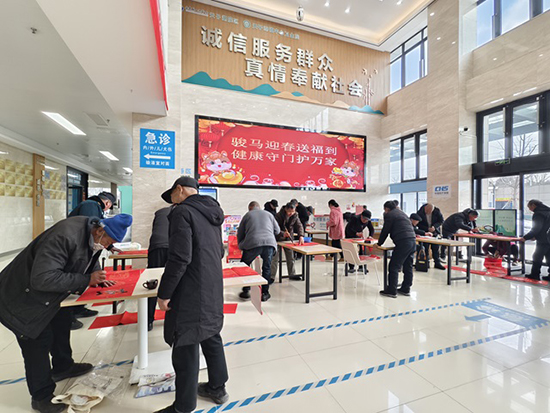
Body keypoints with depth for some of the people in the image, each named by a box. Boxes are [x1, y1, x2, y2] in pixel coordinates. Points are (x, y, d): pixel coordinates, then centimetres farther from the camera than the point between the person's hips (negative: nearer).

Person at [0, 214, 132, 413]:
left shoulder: (91, 232, -10)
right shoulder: (65, 236, -38)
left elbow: (90, 259, 8)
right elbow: (42, 279, -37)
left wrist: (96, 277, -9)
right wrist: (87, 279, -33)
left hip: (51, 294, 8)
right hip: (24, 295, -8)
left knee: (62, 324, 18)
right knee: (40, 340, 0)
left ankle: (63, 367, 42)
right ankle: (42, 397, 19)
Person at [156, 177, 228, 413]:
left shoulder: (183, 211, -15)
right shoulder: (211, 212, 11)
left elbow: (179, 258, -22)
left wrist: (164, 293, -13)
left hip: (191, 292, -8)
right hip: (213, 288, 9)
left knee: (186, 348, 7)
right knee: (211, 336, 22)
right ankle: (217, 387, 39)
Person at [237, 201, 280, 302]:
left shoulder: (247, 215, 19)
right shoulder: (268, 214, 23)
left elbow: (239, 234, 22)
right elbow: (277, 230, 25)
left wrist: (241, 246, 37)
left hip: (252, 243, -2)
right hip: (269, 243, 2)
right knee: (267, 268, 17)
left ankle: (246, 291, 21)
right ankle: (265, 293, 21)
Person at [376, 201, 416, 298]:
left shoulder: (389, 215, -1)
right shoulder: (402, 213, 25)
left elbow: (385, 231, -1)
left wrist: (379, 243, 10)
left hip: (403, 242, -9)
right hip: (412, 240, 9)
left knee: (394, 267, -5)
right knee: (408, 266, 14)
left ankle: (391, 291, -3)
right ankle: (406, 289, 23)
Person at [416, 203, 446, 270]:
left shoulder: (437, 211, -13)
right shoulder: (420, 212, -17)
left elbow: (441, 221, -5)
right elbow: (419, 224, -10)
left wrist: (434, 226, -21)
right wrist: (427, 229, -20)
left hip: (435, 232, 2)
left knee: (436, 248, 5)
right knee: (425, 248, -1)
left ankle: (437, 263, 17)